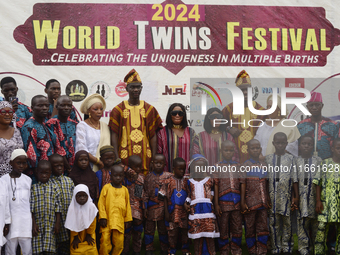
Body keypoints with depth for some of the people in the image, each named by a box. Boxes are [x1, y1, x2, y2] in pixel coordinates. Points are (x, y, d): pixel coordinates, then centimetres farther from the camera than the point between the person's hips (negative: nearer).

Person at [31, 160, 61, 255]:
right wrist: (33, 224, -5)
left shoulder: (55, 187, 2)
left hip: (51, 225, 0)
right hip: (37, 225, 0)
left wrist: (58, 223, -1)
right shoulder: (33, 188, 0)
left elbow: (57, 207, 3)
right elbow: (31, 208, 0)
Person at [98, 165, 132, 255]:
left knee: (119, 241, 1)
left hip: (119, 221, 2)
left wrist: (128, 220, 13)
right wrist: (102, 217, -7)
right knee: (105, 241, -4)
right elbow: (101, 203, -1)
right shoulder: (106, 188, 1)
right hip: (107, 220, -2)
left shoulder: (125, 190, 9)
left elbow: (127, 205, 14)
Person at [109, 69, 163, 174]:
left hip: (145, 157, 1)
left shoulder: (150, 109, 10)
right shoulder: (118, 110, 5)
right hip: (125, 157, -1)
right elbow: (114, 135, 1)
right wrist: (116, 158, -8)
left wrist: (154, 158, -1)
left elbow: (153, 135, 6)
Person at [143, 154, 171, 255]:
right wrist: (145, 207, -1)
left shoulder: (168, 176, -1)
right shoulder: (149, 177, 3)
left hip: (163, 206, -1)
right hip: (151, 206, 1)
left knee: (163, 229, 9)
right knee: (149, 228, 8)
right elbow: (145, 192, 3)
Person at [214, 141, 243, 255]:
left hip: (236, 203, 2)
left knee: (237, 228, 8)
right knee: (223, 229, 5)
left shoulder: (238, 166, 8)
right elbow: (215, 186, -2)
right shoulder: (217, 167, 1)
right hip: (223, 202, -2)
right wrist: (216, 204, -5)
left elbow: (242, 185, 6)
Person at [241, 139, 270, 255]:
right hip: (250, 201, -4)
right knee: (250, 228, 4)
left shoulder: (264, 165, 9)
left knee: (263, 228, 5)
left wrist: (268, 200, 12)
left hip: (263, 202, 4)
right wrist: (242, 202, -10)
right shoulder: (245, 166, -3)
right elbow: (243, 186, -6)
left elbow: (266, 185, 14)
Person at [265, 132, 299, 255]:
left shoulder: (291, 159, 4)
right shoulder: (268, 159, 7)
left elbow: (295, 179, 3)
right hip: (272, 196, 1)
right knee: (273, 222, 4)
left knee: (287, 222, 3)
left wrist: (296, 196, -1)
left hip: (286, 196, -1)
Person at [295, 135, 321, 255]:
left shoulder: (318, 160, 8)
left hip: (314, 194, 1)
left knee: (315, 221, 3)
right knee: (302, 220, -6)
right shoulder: (295, 161, 6)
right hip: (301, 194, -1)